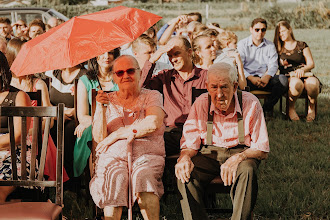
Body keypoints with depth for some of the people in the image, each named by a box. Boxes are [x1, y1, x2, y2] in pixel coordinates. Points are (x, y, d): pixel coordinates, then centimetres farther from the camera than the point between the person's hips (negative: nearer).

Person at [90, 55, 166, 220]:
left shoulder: (152, 96, 14)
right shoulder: (109, 100, 19)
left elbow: (153, 124, -8)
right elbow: (99, 137, 8)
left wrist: (116, 135, -5)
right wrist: (100, 108, -5)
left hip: (146, 155, -1)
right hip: (113, 154, 1)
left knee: (143, 175, -36)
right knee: (116, 177, -34)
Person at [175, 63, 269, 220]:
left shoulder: (251, 104, -10)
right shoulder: (201, 104, -4)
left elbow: (262, 149, -9)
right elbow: (190, 143, 1)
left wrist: (238, 158, -29)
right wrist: (185, 157, -24)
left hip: (242, 151, -2)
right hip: (210, 153, 2)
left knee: (246, 171, -36)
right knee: (184, 173, -28)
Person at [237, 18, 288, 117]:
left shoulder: (270, 46, 17)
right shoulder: (242, 44, 7)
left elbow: (273, 65, 5)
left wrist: (267, 77, -18)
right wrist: (251, 78, -21)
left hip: (265, 78, 3)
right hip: (248, 78, -3)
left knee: (283, 79, -26)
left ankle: (267, 107, -9)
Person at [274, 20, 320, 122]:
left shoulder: (302, 45, 18)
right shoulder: (278, 49, 18)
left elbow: (311, 64, 9)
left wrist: (302, 69, -13)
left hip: (304, 75, 1)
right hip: (287, 77, -1)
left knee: (312, 83, -37)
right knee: (297, 84, -40)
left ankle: (312, 107, -8)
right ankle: (290, 108, -14)